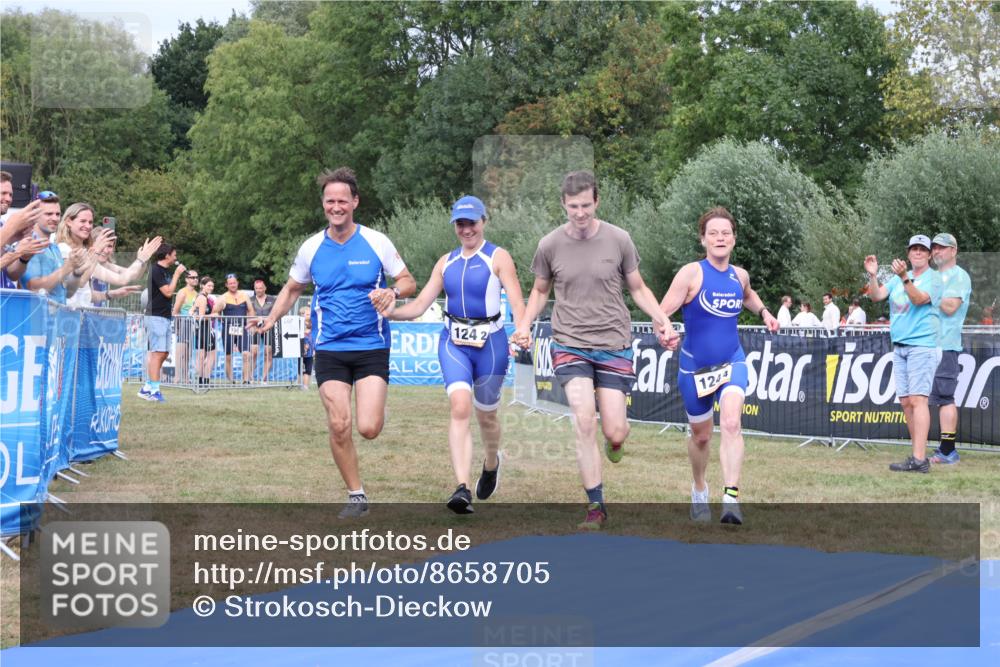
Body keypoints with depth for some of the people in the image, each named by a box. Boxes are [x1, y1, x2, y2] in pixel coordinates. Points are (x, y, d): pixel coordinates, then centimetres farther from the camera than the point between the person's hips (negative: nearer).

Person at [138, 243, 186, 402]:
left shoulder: (166, 271, 17)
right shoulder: (156, 270, -12)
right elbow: (168, 292, -17)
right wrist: (177, 274, -11)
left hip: (165, 317, 10)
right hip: (156, 316, -10)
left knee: (164, 353, 9)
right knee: (157, 353, -12)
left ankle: (147, 387, 14)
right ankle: (154, 391, -12)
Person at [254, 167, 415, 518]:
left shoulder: (376, 242, -3)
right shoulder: (311, 248, 4)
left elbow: (408, 282, 4)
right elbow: (292, 289, 19)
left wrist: (392, 292, -19)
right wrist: (270, 320, 4)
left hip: (372, 347, -2)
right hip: (330, 350, 2)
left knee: (369, 428, -12)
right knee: (339, 427, -6)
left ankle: (376, 407, 26)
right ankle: (356, 495, 10)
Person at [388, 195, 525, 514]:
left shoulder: (498, 257, -2)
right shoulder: (446, 262, 11)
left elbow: (517, 302, -13)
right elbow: (420, 304, 10)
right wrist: (391, 312, -9)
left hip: (490, 343, -2)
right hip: (453, 342, 2)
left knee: (486, 416, 12)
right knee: (460, 407, -19)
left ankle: (491, 463, 46)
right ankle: (463, 489, -26)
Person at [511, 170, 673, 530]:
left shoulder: (618, 240, -4)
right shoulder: (550, 245, -2)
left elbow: (638, 288, 8)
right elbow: (540, 290, 15)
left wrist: (660, 319, -8)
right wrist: (525, 323, -2)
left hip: (614, 342, 0)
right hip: (570, 343, 0)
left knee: (614, 432, -3)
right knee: (584, 423, -15)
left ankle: (616, 440, 37)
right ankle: (595, 505, -2)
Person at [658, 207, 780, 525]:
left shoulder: (740, 276, 2)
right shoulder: (691, 273, -13)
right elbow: (661, 312, -19)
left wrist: (763, 311, 11)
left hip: (732, 362, 2)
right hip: (695, 366, -1)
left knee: (731, 423, -24)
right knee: (701, 436, 14)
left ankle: (731, 498, -30)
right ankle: (699, 490, 42)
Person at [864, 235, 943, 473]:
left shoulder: (933, 278, -2)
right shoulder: (898, 278, 18)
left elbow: (919, 299, -18)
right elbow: (877, 295, 7)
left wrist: (904, 278, -32)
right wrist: (873, 275, -10)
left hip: (922, 345, -7)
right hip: (899, 346, 7)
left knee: (917, 399, -16)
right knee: (906, 402, 5)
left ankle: (919, 460, -22)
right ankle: (918, 454, 10)